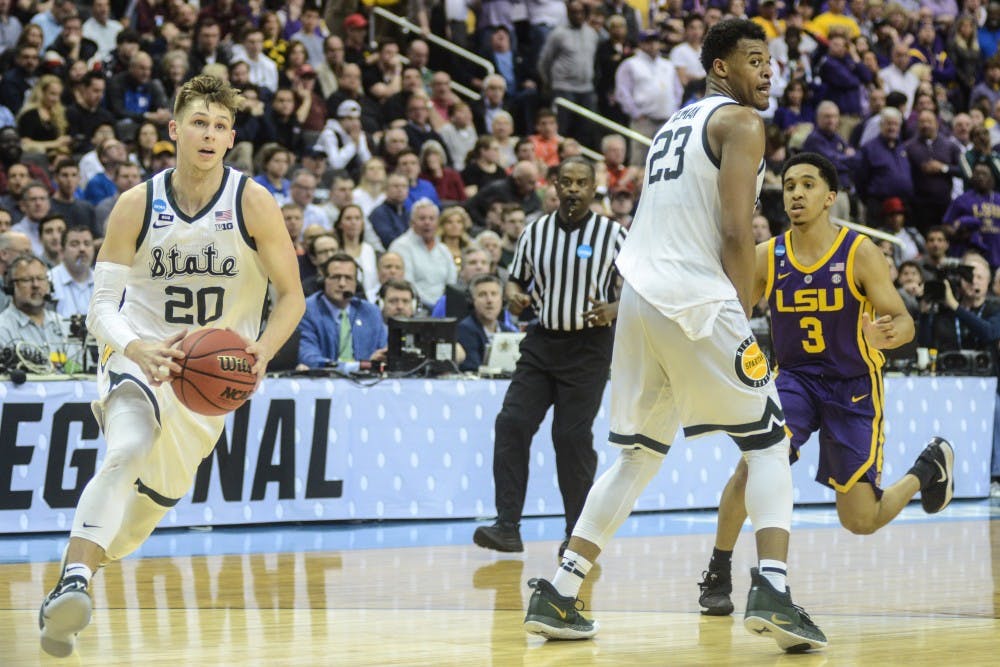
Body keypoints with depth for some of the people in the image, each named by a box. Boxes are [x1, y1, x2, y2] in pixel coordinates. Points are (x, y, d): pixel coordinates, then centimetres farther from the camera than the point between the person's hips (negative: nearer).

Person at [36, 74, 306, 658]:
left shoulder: (253, 204, -9)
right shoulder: (137, 206, -8)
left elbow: (292, 295, -3)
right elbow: (101, 308, -8)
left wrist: (261, 351, -22)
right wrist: (139, 349, -29)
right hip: (140, 355, -3)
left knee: (157, 495, 11)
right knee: (128, 450, -33)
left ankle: (83, 574, 36)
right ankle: (74, 584, -45)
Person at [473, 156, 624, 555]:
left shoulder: (611, 234, -3)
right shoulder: (535, 231, 7)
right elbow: (516, 278, 17)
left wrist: (613, 310, -21)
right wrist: (515, 297, -6)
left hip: (588, 346, -4)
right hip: (541, 341, 4)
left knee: (572, 436, -7)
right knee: (512, 423, -9)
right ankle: (508, 526, -10)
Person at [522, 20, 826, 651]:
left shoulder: (676, 123, 24)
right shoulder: (741, 123, -3)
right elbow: (735, 231, -13)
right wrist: (744, 320, -6)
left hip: (639, 297, 8)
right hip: (699, 303, -8)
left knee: (639, 454, 17)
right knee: (769, 442, 3)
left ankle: (558, 596, 12)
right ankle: (772, 591, -14)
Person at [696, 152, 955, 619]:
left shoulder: (860, 254, -14)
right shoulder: (766, 258, -6)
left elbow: (903, 322, -14)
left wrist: (888, 335, -38)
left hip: (854, 385, -2)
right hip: (794, 378, 2)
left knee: (860, 521, -2)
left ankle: (928, 469, 30)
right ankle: (718, 576, -12)